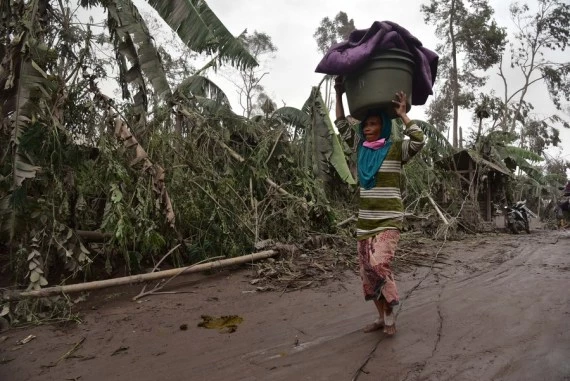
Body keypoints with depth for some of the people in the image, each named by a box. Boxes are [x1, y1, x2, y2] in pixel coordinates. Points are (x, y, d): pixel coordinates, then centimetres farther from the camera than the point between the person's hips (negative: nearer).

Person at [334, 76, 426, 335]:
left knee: (379, 264, -22)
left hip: (389, 220, -6)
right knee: (367, 272, 7)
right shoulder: (361, 148, 9)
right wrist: (339, 95, 9)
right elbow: (342, 126, 14)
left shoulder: (396, 149, -4)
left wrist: (402, 114, -15)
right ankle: (382, 317, 24)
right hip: (365, 220, 6)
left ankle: (390, 315, 2)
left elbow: (419, 140, -21)